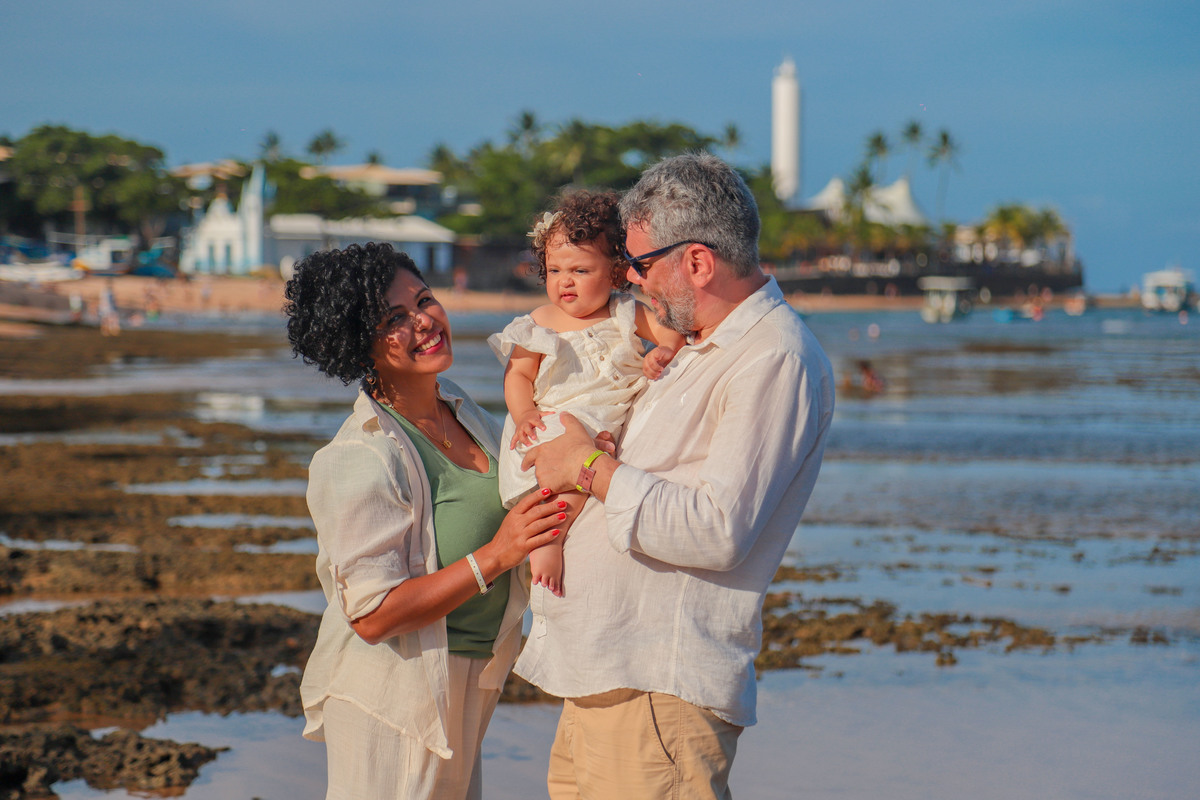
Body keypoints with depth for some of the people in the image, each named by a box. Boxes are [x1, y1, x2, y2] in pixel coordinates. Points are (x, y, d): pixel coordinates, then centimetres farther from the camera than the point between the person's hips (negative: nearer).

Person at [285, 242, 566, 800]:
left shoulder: (461, 410, 4)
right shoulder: (360, 459, -21)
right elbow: (373, 614, -24)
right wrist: (493, 557, -25)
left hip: (469, 685, 8)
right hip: (392, 692, -8)